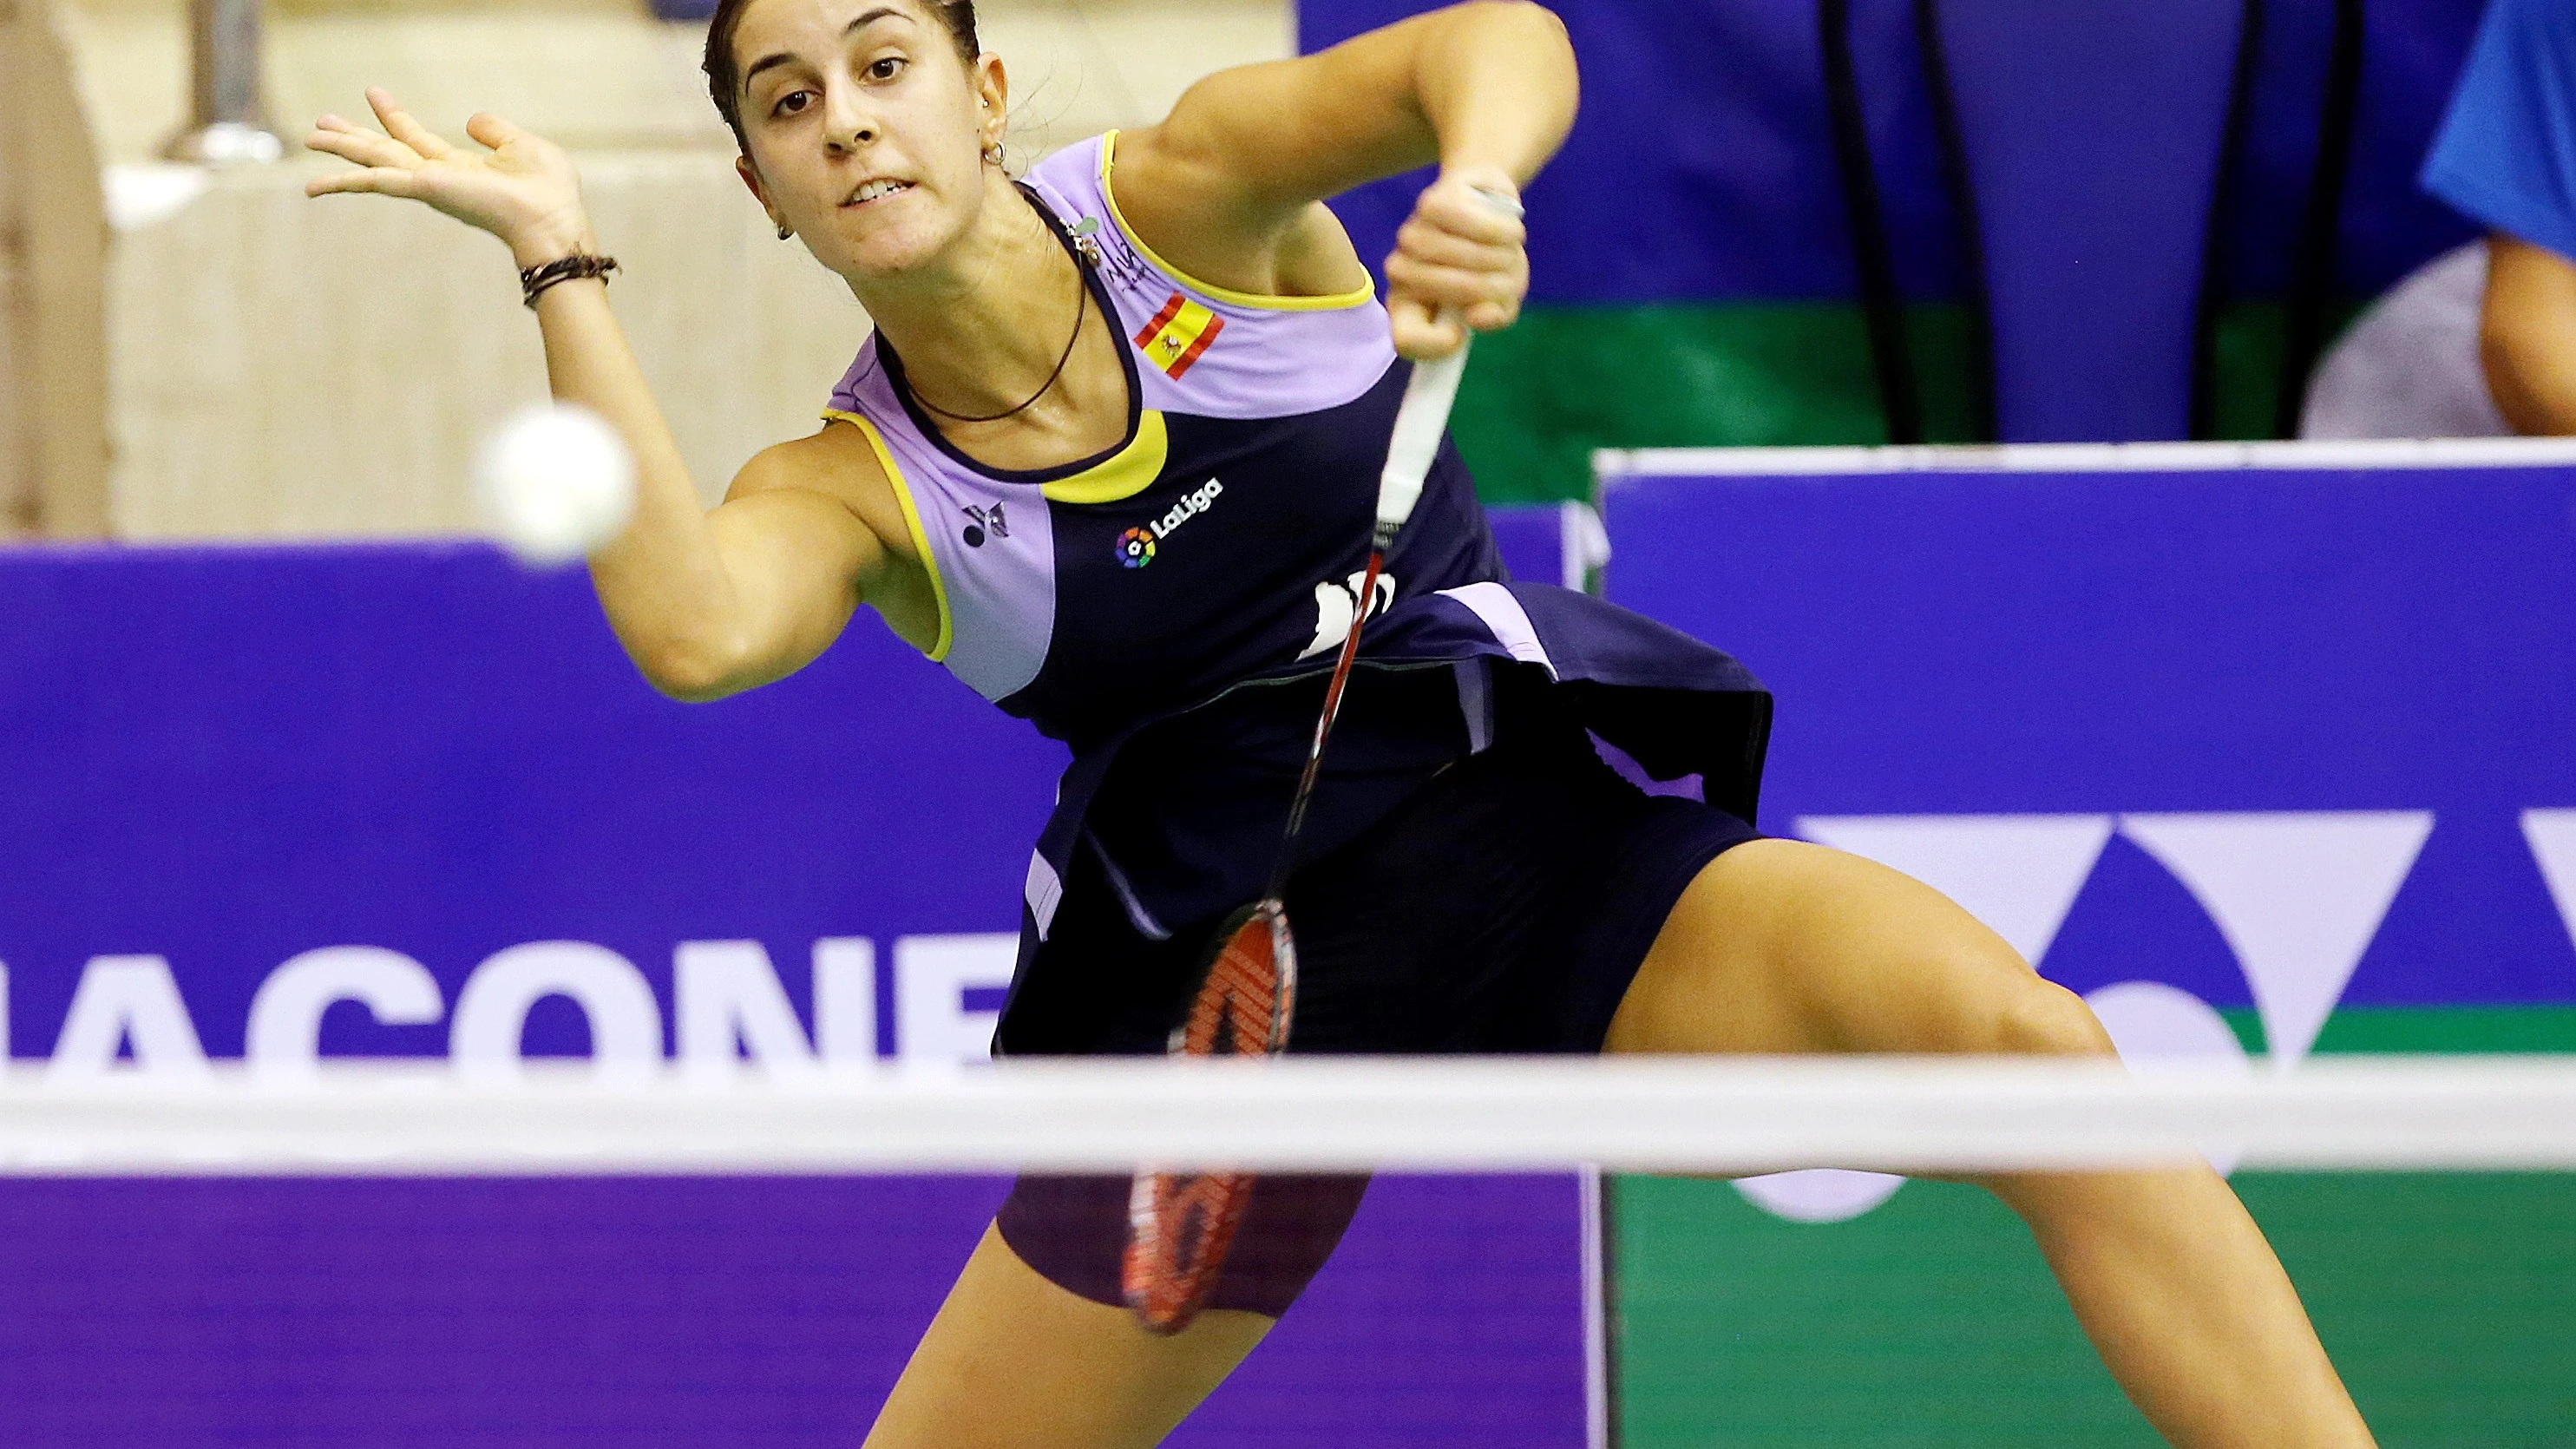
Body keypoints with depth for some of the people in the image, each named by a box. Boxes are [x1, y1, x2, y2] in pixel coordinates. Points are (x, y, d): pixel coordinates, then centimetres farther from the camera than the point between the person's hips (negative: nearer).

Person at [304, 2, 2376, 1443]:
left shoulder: (1190, 197, -5)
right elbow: (693, 628, -27)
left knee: (2009, 1036, -28)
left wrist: (1473, 184, -44)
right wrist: (561, 264, -25)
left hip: (1548, 833, -2)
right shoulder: (853, 485, -3)